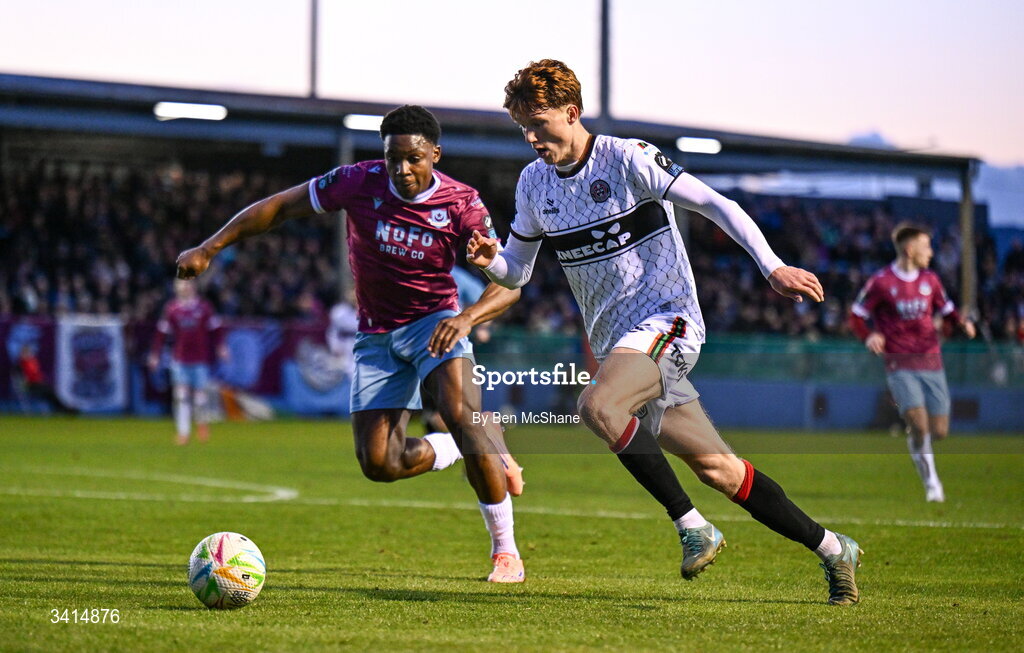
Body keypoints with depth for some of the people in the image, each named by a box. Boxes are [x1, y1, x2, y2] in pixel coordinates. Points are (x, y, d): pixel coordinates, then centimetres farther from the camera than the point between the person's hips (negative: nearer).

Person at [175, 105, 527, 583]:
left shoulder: (461, 205, -16)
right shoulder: (359, 183, -13)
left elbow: (508, 284, -18)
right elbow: (281, 206, -3)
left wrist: (467, 318, -39)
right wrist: (209, 248, -7)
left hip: (434, 323, -2)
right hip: (376, 336, 3)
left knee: (462, 415, -29)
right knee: (378, 465, -8)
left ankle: (506, 551, -16)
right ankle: (479, 454, 22)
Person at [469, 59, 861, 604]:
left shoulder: (627, 158, -10)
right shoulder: (534, 183, 9)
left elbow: (717, 206, -12)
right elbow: (517, 273, 16)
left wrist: (773, 268, -21)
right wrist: (490, 260, -8)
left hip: (667, 317, -7)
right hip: (614, 342, 7)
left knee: (597, 406, -33)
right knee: (715, 468, 4)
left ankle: (692, 527, -21)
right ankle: (831, 548, 18)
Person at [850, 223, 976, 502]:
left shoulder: (930, 280, 9)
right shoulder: (881, 282, -5)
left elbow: (946, 309, 20)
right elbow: (857, 316, 2)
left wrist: (961, 322, -2)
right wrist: (869, 336, -17)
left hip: (931, 364, 5)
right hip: (901, 366, -5)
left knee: (939, 431, -2)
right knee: (919, 425, -19)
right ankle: (931, 482, -1)